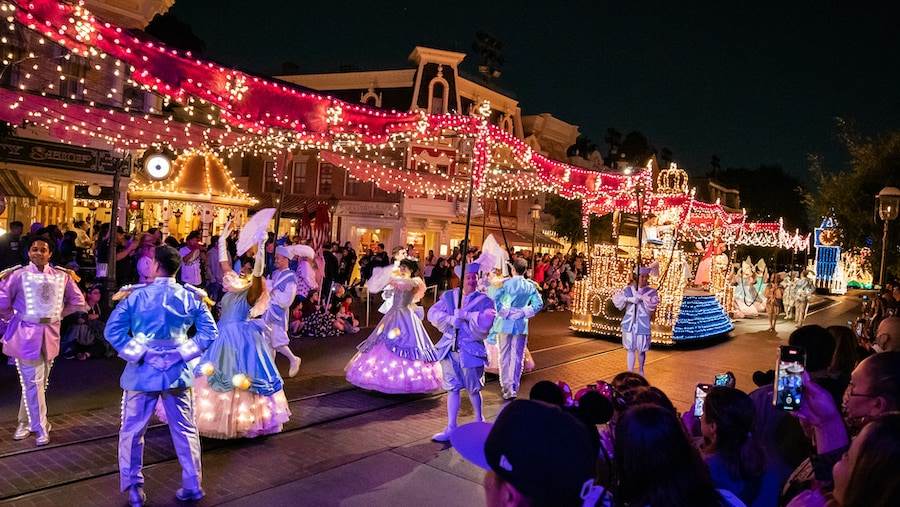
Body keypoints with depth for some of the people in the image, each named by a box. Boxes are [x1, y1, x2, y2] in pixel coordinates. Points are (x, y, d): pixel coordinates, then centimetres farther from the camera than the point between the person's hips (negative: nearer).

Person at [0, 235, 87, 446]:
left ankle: (25, 422, 30)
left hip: (50, 333, 4)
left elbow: (77, 301, 12)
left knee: (40, 381, 13)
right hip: (25, 333, -4)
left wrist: (58, 314, 7)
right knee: (33, 382, -2)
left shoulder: (62, 276, 3)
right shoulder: (18, 275, -7)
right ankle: (41, 428, 5)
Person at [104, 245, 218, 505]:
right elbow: (209, 333, -5)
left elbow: (113, 330, -10)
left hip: (143, 372, -1)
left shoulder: (136, 295, -6)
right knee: (185, 430, 11)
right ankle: (192, 486, 19)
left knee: (132, 431, 14)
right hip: (177, 372, 2)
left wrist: (133, 354, -4)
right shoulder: (192, 297, -2)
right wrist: (185, 353, -1)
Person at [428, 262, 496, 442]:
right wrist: (450, 319, -17)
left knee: (473, 389, 11)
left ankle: (479, 420, 34)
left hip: (471, 350, -3)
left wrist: (466, 315, -21)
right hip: (449, 348, 3)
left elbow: (484, 322, -19)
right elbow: (433, 313, -3)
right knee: (452, 388, 8)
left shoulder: (484, 300, -4)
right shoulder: (449, 296, 6)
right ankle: (451, 427, 16)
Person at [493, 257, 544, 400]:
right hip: (521, 325, 1)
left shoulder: (506, 283, -7)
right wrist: (524, 313, 1)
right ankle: (513, 387, 7)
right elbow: (539, 304, -4)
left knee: (505, 356, 9)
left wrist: (504, 312, -7)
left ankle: (506, 385, 9)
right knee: (517, 357, 7)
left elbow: (495, 299, -17)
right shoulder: (530, 286, 1)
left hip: (505, 323, -1)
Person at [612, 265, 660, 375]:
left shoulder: (651, 292, 0)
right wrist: (629, 299, -18)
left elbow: (653, 302, -18)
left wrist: (641, 297, -26)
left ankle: (641, 370, 32)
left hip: (642, 325, -1)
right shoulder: (628, 290, 4)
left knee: (641, 349, 7)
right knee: (630, 349, 3)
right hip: (629, 324, 1)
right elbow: (616, 298, -5)